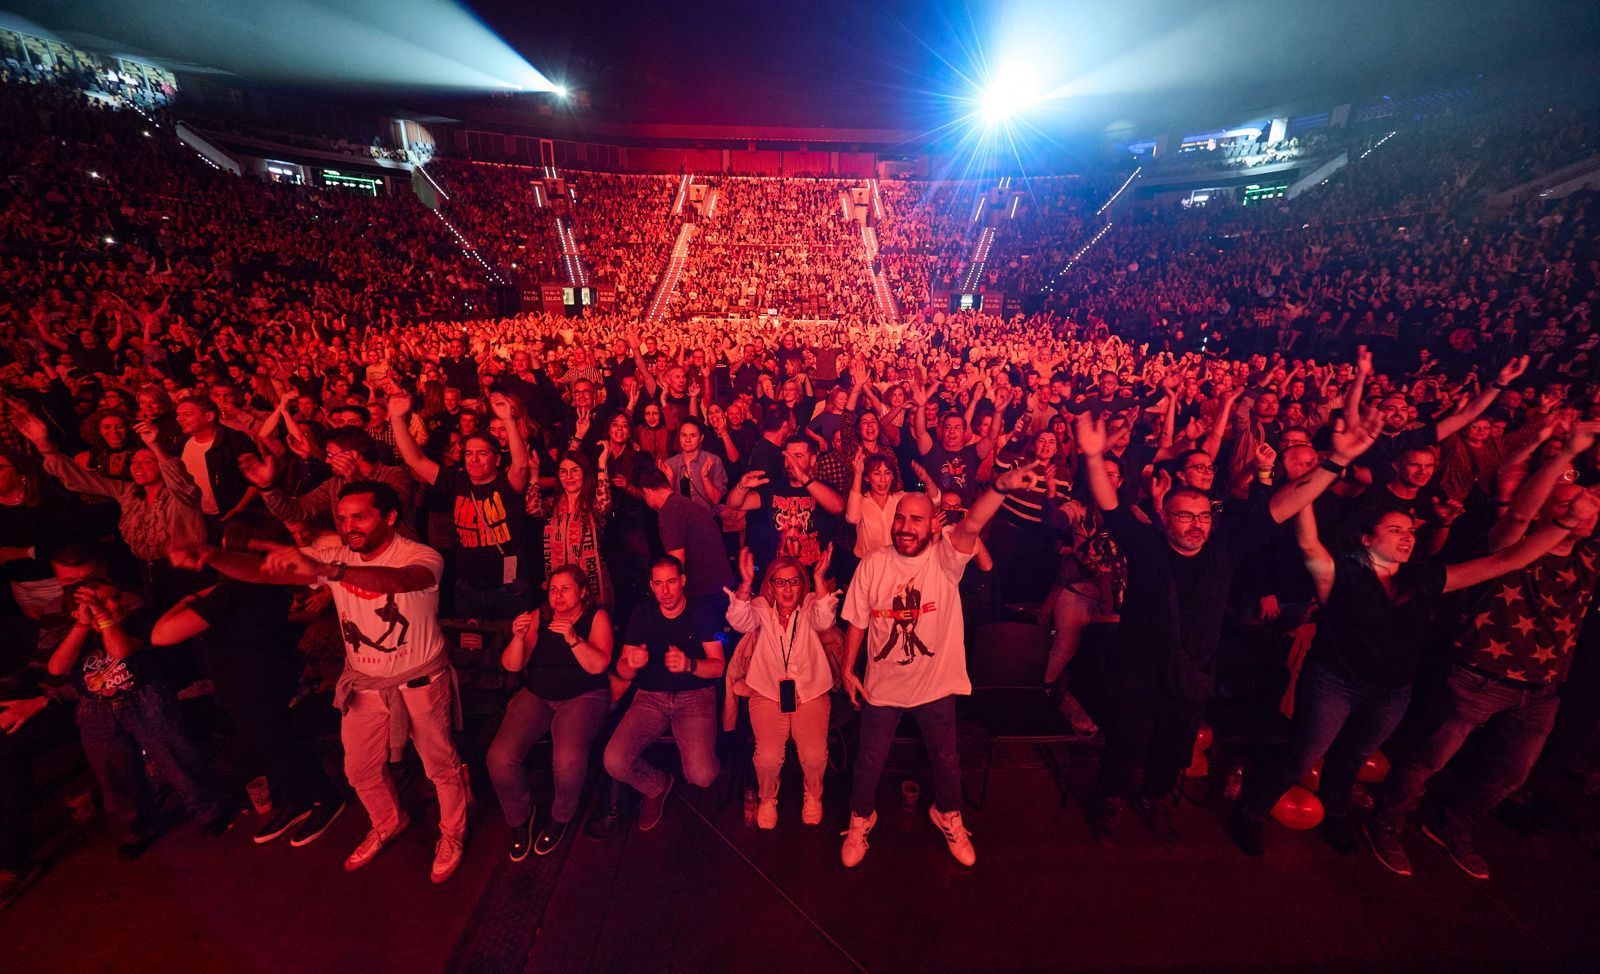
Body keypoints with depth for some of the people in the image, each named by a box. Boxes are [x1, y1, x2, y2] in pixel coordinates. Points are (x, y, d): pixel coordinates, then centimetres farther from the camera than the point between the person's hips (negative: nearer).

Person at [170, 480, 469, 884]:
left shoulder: (420, 556, -25)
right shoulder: (334, 556, -7)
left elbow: (398, 580, -47)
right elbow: (261, 570, -16)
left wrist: (324, 570, -59)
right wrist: (211, 556, -35)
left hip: (421, 681, -5)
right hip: (364, 683, 5)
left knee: (442, 766, 11)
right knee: (361, 770, 21)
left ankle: (451, 835, 39)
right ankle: (388, 823, 51)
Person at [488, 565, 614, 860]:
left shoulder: (597, 617, -3)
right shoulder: (538, 617, 4)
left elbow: (598, 665, -14)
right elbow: (511, 665, -1)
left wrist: (572, 638, -28)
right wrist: (518, 637, -21)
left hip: (583, 696, -3)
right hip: (536, 695, 4)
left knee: (568, 760, -29)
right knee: (499, 758, -19)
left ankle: (561, 817, 5)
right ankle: (519, 817, 12)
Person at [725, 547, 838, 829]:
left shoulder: (810, 606, 0)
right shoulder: (761, 608, 2)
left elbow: (824, 620, -23)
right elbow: (740, 621, -19)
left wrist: (819, 578, -37)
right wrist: (746, 583, -36)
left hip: (810, 692, 0)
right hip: (767, 692, 0)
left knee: (815, 755, -17)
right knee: (768, 755, -17)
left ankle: (813, 795, 19)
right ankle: (767, 799, 18)